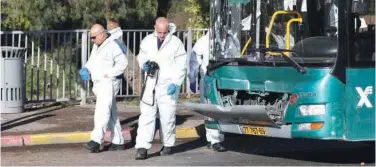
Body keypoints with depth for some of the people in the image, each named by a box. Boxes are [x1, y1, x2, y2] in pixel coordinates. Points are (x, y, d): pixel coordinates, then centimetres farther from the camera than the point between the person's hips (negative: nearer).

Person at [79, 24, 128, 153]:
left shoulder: (113, 46, -13)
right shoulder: (96, 46, 16)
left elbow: (123, 63, -20)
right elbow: (91, 62, 23)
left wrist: (108, 74, -20)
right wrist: (85, 69, 2)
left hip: (109, 83, -10)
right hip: (99, 84, 10)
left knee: (102, 112, -18)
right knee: (111, 114, 12)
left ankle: (95, 141, -26)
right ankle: (118, 141, 18)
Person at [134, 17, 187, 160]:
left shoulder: (176, 43, -4)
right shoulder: (147, 41, 6)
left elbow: (181, 66, -4)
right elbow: (141, 57, 19)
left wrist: (175, 83, -15)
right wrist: (144, 65, -5)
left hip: (168, 85, -3)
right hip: (151, 84, 3)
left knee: (167, 116, 3)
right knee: (146, 116, -4)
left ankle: (167, 145, 20)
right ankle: (142, 148, -7)